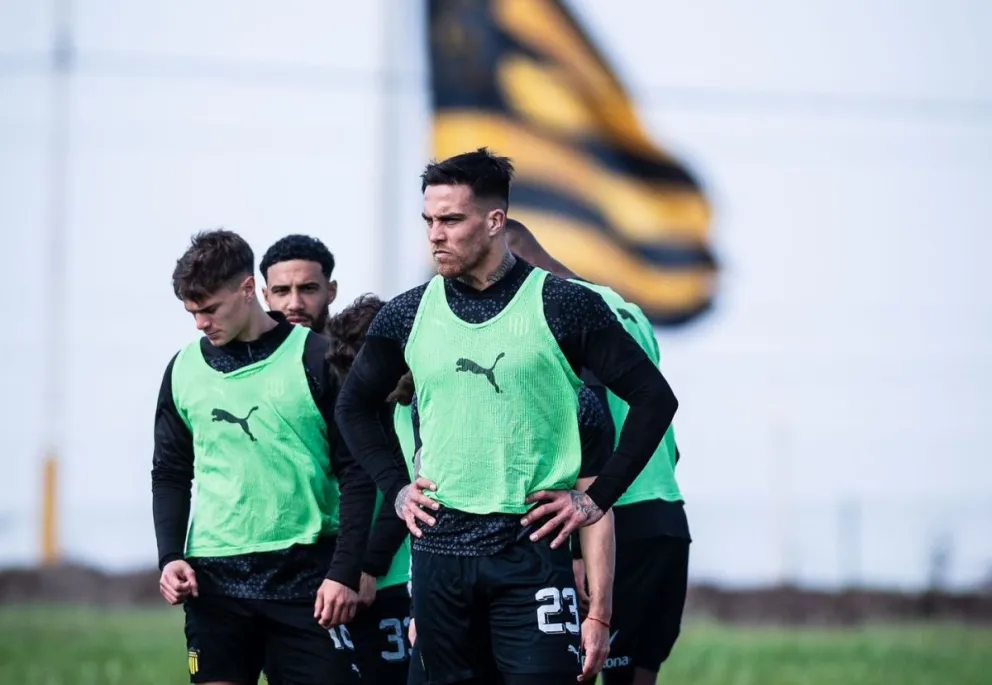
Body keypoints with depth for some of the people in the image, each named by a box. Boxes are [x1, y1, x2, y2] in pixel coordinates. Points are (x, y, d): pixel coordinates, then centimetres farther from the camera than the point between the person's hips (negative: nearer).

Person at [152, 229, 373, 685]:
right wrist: (170, 556, 2)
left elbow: (356, 473, -3)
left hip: (306, 574, -3)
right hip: (215, 578, 3)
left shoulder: (315, 358, -3)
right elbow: (170, 474, 16)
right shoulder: (184, 369, 8)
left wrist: (345, 571, -9)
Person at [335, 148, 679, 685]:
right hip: (438, 549, 4)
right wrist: (395, 487, 10)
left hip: (532, 546, -4)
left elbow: (654, 398, -3)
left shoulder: (561, 307, -4)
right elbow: (354, 407, 22)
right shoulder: (408, 315, 7)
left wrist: (598, 498, -5)